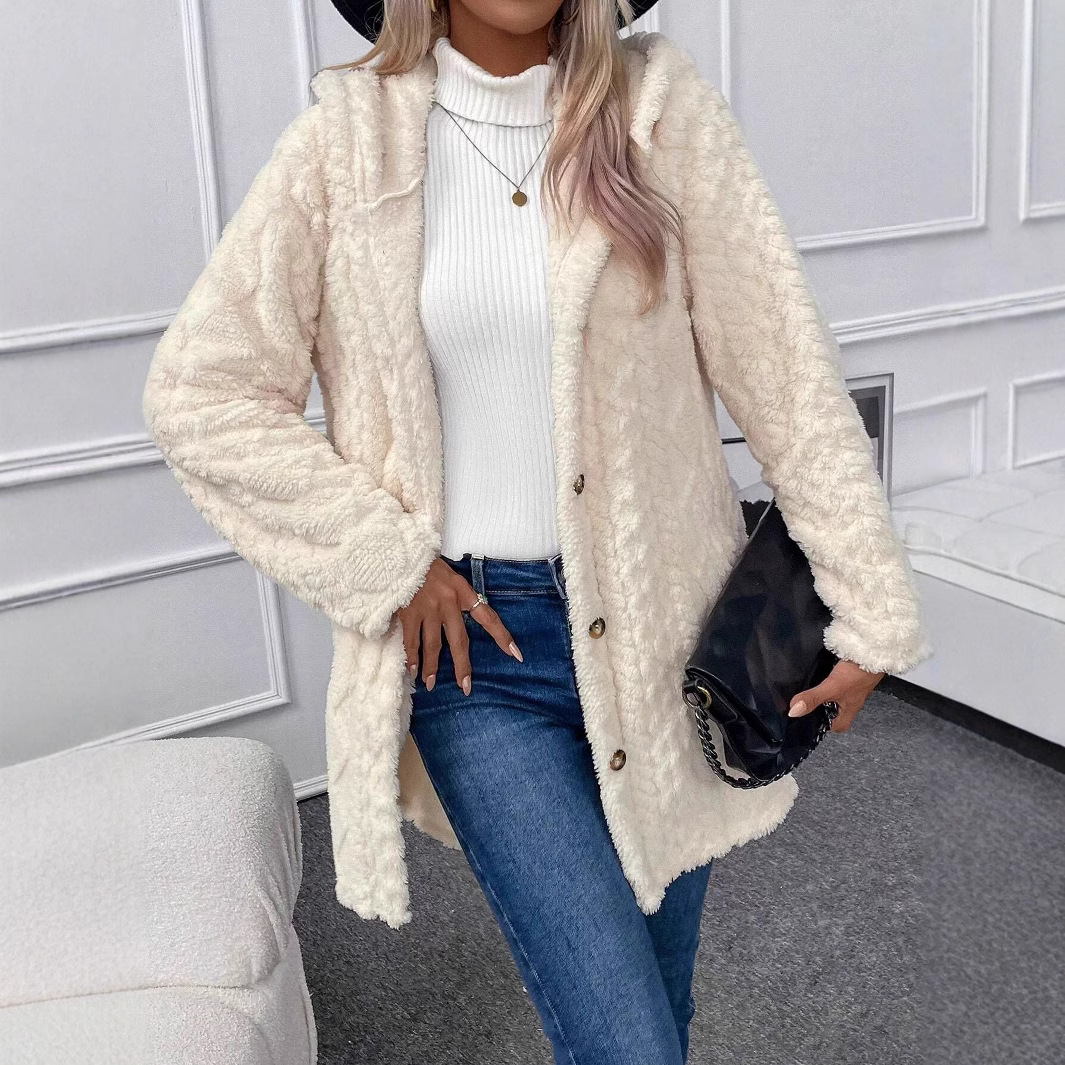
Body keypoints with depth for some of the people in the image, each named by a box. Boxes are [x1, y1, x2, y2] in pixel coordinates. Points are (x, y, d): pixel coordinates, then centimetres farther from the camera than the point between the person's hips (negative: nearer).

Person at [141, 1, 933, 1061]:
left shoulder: (659, 108, -1)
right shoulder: (349, 142, -2)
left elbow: (783, 365, -4)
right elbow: (195, 394, -2)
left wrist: (874, 609, -6)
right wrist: (389, 562, -7)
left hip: (662, 618, 2)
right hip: (476, 640, -1)